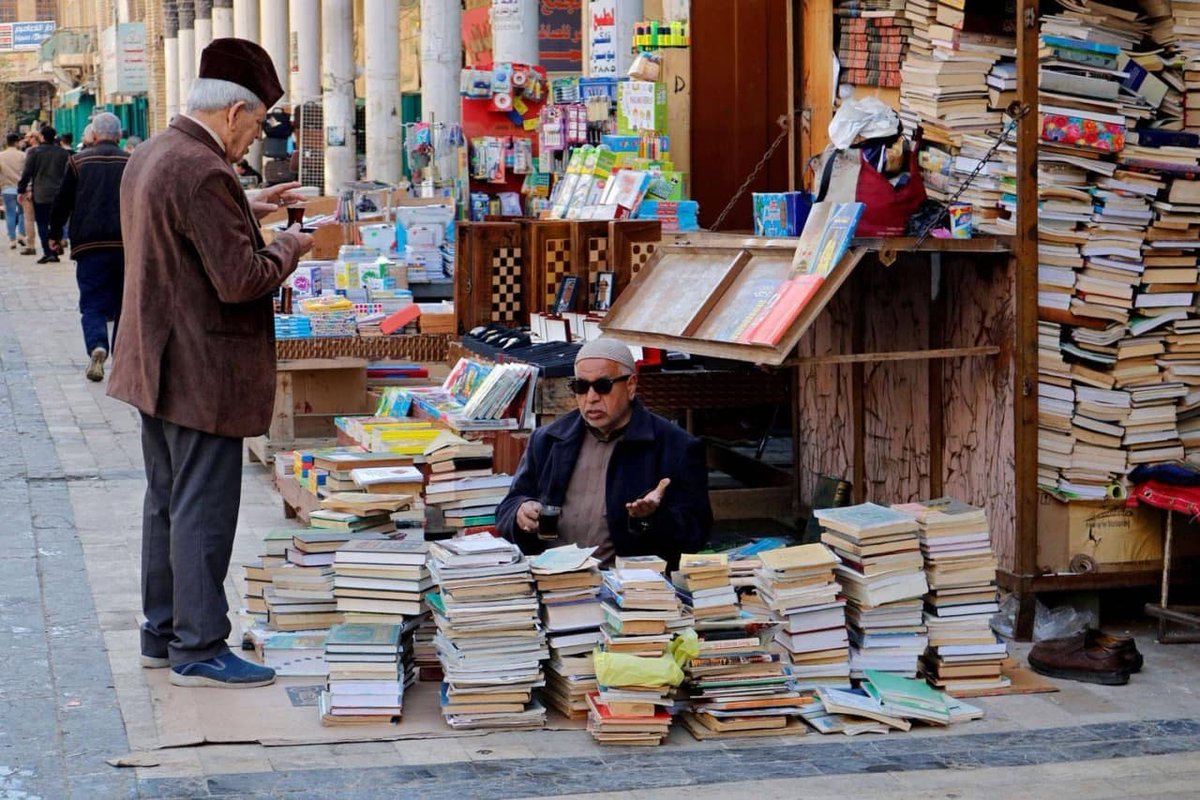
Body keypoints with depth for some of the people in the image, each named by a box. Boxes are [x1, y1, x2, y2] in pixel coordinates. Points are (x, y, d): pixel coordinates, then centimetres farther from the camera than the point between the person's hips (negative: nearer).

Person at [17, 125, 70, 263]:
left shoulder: (34, 152, -5)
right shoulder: (63, 153, 4)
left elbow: (27, 173, -4)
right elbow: (68, 174, 7)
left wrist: (21, 189, 7)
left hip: (40, 195, -3)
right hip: (59, 194, 3)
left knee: (42, 223, 1)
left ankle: (48, 253, -9)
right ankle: (55, 252, 9)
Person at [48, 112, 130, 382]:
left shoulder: (78, 162, 0)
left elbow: (62, 202, 3)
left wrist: (55, 234, 16)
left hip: (90, 245, -1)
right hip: (126, 245, 1)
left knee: (92, 303, 0)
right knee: (123, 302, 13)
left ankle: (97, 347, -24)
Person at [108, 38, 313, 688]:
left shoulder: (148, 157, 8)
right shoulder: (203, 173, -23)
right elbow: (240, 280, -25)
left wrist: (246, 210, 17)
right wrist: (288, 248, -8)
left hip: (156, 366, 10)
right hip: (202, 375, -10)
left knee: (166, 504, 18)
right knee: (204, 510, -2)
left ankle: (162, 635, 27)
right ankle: (198, 651, 4)